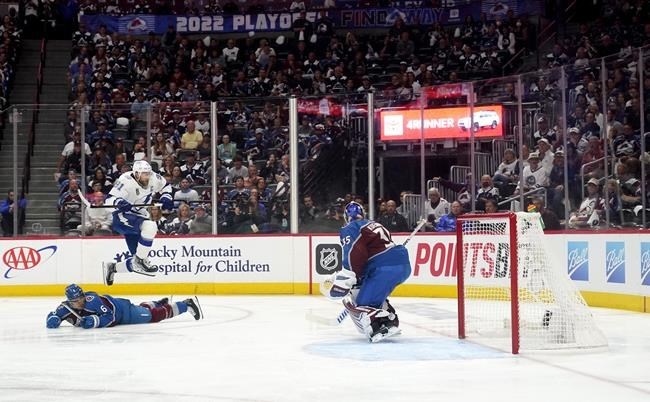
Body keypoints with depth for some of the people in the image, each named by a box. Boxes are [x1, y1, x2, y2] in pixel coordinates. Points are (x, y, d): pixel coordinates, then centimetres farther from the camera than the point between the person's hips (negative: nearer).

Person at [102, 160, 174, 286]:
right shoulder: (126, 181, -21)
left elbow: (165, 186, 18)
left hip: (138, 218, 8)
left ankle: (112, 268, 27)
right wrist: (119, 202, -47)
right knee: (150, 227, -36)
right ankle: (140, 260, -21)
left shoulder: (153, 179, -3)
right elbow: (109, 200, -26)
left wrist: (166, 198, 0)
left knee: (139, 260, 3)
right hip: (122, 218, -7)